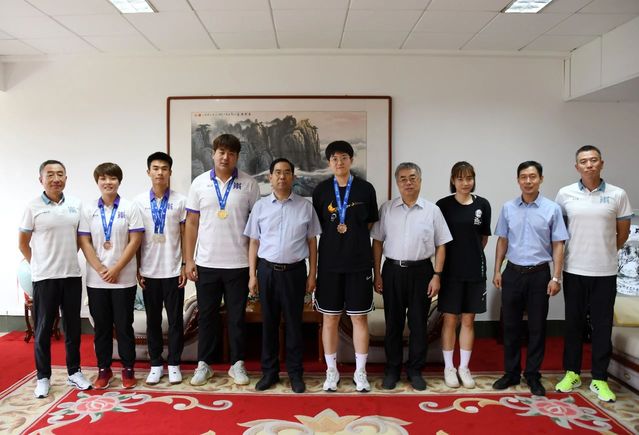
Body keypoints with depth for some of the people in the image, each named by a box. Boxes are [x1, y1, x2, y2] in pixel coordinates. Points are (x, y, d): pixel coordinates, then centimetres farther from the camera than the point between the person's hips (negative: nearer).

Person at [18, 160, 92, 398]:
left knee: (73, 327, 11)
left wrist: (67, 258, 11)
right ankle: (43, 377, 19)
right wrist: (39, 264, 5)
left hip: (72, 275, 3)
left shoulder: (76, 205, 4)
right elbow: (23, 243, 3)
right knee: (43, 329, 6)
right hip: (44, 278, -3)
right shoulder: (33, 207, -5)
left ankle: (74, 372, 24)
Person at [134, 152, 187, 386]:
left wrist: (186, 265, -3)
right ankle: (156, 364, 22)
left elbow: (185, 236, 2)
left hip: (173, 270, -1)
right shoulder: (139, 201, 2)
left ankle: (174, 364, 18)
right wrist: (137, 269, 1)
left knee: (175, 319, 6)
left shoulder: (180, 201, -1)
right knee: (153, 320, 10)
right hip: (149, 271, 1)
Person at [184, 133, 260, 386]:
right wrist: (189, 260, 0)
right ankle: (204, 364, 24)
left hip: (238, 264, -1)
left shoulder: (249, 184, -1)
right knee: (207, 315, 11)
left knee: (237, 316, 9)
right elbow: (191, 223, 4)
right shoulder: (200, 183, 2)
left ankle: (237, 364, 22)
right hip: (206, 263, 1)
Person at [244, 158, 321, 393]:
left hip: (295, 270, -1)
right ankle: (269, 371, 23)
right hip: (267, 270, 1)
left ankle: (295, 373, 20)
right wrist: (252, 275, 2)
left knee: (293, 323, 7)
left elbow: (312, 242, 4)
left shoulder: (305, 206, 2)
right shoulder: (260, 206, 4)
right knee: (269, 322, 10)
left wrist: (312, 274, 0)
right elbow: (254, 242, 6)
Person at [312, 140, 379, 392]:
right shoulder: (321, 190, 3)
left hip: (359, 263, 0)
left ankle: (360, 372, 19)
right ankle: (331, 371, 21)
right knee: (330, 318, 7)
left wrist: (354, 239, 3)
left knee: (359, 317, 5)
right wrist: (334, 237, 3)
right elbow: (316, 226, 9)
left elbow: (371, 224, 9)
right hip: (329, 263, 1)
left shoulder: (366, 189, 1)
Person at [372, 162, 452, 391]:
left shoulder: (432, 210, 0)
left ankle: (415, 370, 23)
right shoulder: (387, 209, 2)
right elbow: (377, 242, 4)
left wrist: (437, 275, -5)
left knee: (418, 323, 8)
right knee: (393, 323, 9)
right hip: (392, 271, 1)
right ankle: (392, 369, 23)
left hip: (421, 271, 0)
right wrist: (377, 274, 1)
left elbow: (440, 245, 2)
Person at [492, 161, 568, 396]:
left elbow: (558, 245, -2)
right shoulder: (508, 208, 4)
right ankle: (511, 372, 21)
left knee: (537, 327, 6)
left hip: (539, 274, -2)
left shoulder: (552, 209, -3)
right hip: (513, 272, 2)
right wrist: (497, 271, 6)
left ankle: (533, 375, 19)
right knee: (511, 325, 8)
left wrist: (556, 277, -7)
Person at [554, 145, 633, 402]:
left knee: (602, 326, 5)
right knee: (573, 323, 10)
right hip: (574, 270, 1)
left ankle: (599, 379, 17)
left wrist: (604, 253, 12)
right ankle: (572, 373, 23)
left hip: (604, 272, 0)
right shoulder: (565, 194, 1)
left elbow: (623, 233, 8)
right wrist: (579, 252, 11)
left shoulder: (617, 195, -1)